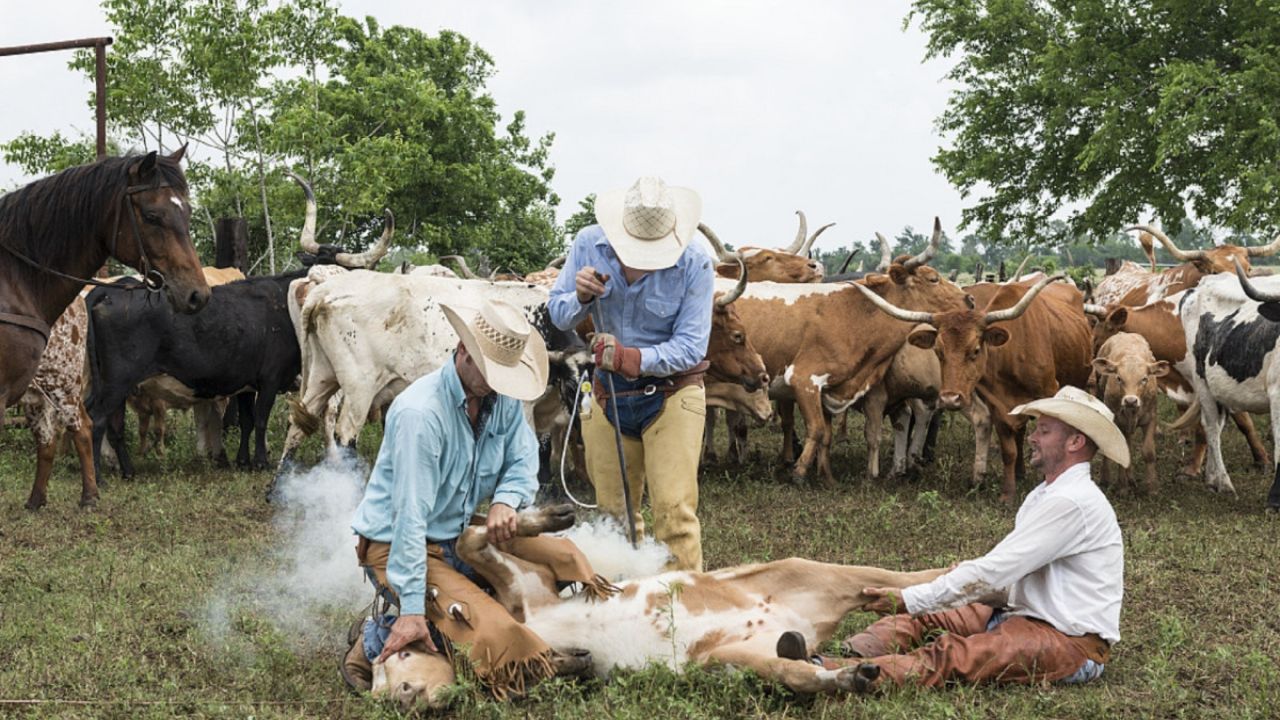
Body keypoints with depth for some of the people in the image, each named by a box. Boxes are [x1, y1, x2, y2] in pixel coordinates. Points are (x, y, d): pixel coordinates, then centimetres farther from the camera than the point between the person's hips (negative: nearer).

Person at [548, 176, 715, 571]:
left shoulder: (694, 264, -19)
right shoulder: (589, 245, -10)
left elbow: (691, 345, -21)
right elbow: (558, 314, -2)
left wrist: (632, 358, -34)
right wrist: (580, 298, -25)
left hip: (672, 393, -4)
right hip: (610, 392, 4)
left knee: (674, 512, -12)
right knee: (613, 513, 10)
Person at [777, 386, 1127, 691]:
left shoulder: (1071, 503, -17)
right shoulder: (1044, 495, 17)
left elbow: (993, 571, -20)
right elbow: (1007, 574, 18)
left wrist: (910, 600, -17)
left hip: (1072, 642, -10)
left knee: (953, 655, -29)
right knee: (926, 618, -6)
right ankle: (851, 657, -29)